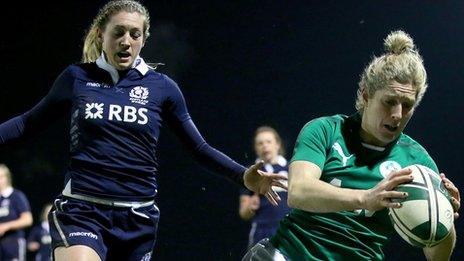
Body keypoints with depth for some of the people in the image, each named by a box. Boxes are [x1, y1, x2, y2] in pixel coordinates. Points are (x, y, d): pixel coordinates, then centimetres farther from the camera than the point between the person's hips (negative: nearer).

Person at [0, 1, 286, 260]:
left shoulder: (162, 87, 6)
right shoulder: (77, 78, 4)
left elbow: (200, 148, 10)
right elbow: (29, 122, 16)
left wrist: (243, 175, -3)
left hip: (138, 218, 2)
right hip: (81, 211, -2)